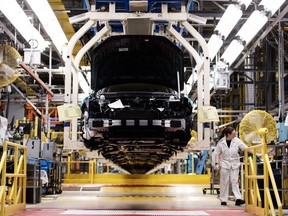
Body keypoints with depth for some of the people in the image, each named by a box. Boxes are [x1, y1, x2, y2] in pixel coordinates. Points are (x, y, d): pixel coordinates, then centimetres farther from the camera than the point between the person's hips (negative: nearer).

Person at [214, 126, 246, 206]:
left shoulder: (237, 141, -4)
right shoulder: (221, 142, -7)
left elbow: (246, 148, -4)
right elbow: (217, 154, -1)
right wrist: (217, 163, -9)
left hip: (234, 164, 1)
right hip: (225, 164, -1)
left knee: (235, 181, -3)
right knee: (224, 182, 4)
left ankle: (238, 199, -9)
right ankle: (223, 200, 10)